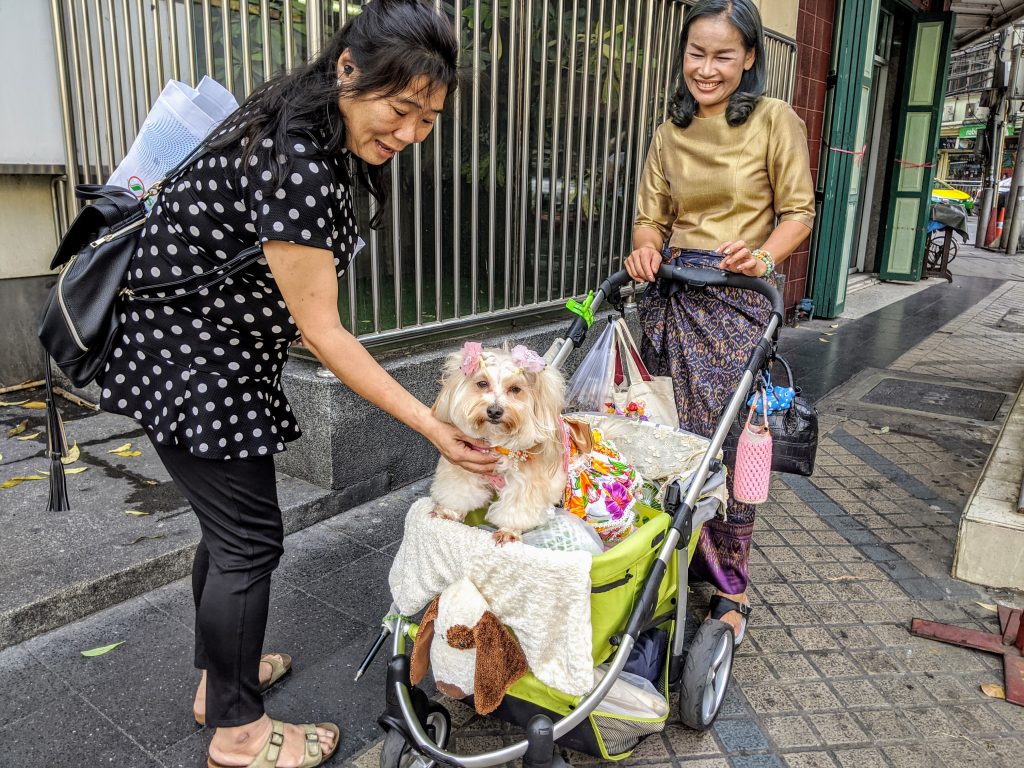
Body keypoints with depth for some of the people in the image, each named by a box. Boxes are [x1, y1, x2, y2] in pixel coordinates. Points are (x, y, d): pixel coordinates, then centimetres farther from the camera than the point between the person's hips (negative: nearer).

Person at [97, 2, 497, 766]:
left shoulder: (310, 130, 2)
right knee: (248, 537, 0)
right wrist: (432, 426, -23)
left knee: (231, 521, 18)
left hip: (215, 351, 9)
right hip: (186, 357, -9)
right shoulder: (295, 163, -28)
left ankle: (221, 676, 38)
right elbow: (322, 332, -25)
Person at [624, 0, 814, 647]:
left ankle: (731, 588, 12)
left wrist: (765, 256, -19)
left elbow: (798, 210, 1)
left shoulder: (776, 121, 1)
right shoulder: (670, 134, 15)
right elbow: (651, 216, 15)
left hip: (739, 301, -4)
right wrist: (647, 249, -8)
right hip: (672, 299, 4)